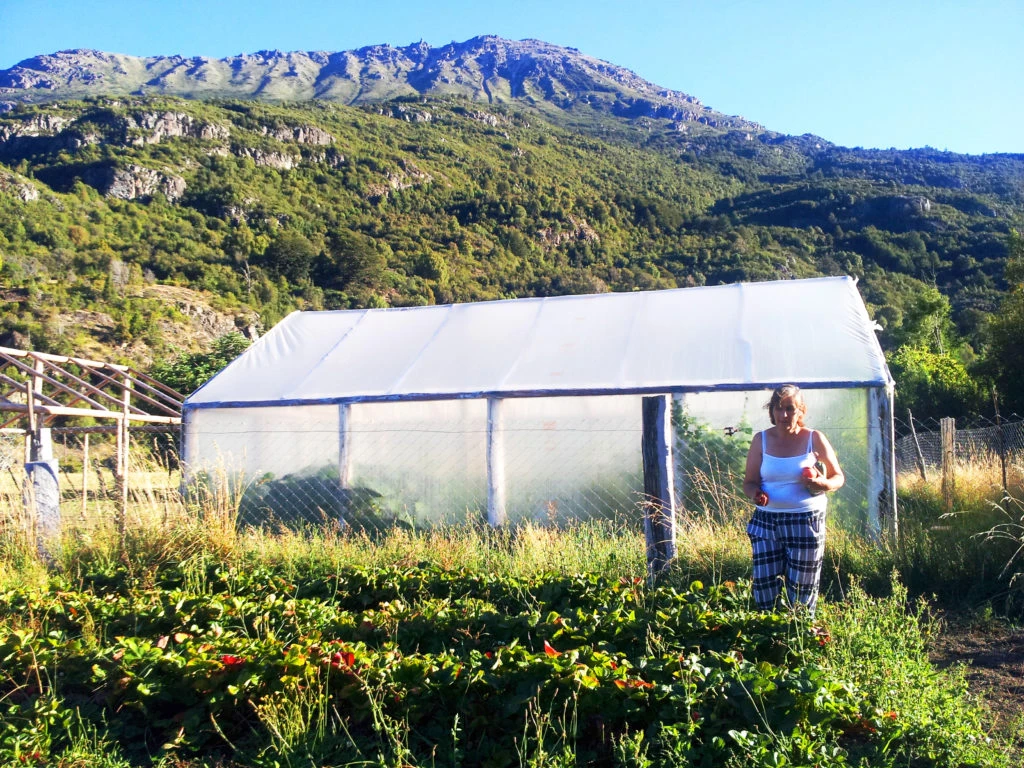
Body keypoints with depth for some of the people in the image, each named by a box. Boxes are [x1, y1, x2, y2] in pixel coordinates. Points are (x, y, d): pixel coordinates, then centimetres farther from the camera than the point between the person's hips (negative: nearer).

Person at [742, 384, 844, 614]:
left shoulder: (814, 439, 1)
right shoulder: (761, 440, 5)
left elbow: (838, 477, 6)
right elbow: (749, 481, 4)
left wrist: (821, 484, -16)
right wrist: (755, 493, -19)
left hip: (806, 520, -1)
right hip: (766, 520, 2)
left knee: (801, 588, 6)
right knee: (764, 585, -1)